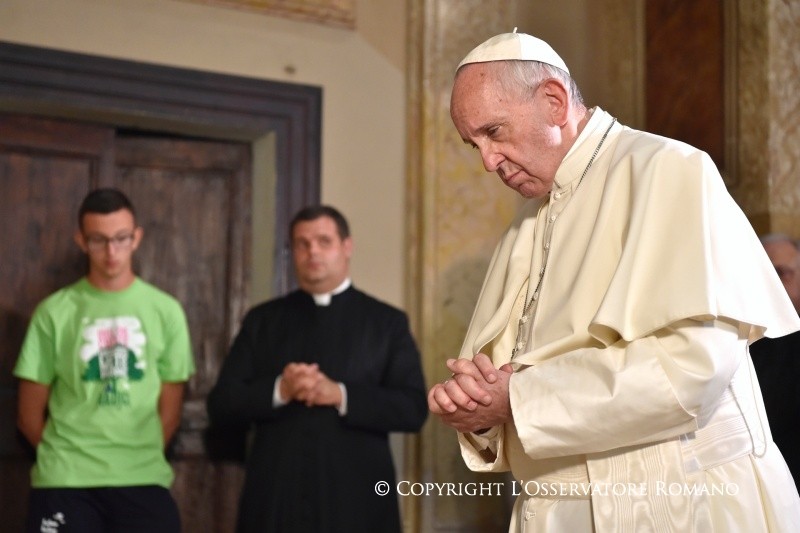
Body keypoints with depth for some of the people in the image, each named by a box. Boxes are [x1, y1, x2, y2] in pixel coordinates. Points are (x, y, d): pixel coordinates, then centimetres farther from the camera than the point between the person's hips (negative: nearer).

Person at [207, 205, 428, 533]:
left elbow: (413, 409, -1)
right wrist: (278, 390, -13)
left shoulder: (387, 322, 8)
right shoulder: (261, 321, 12)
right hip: (276, 502, 1)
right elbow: (221, 405, 6)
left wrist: (341, 395, -15)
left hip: (358, 503, -1)